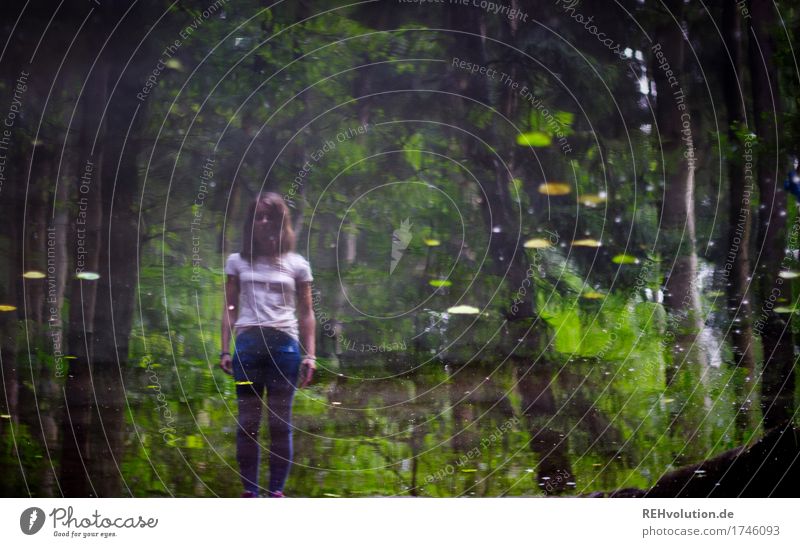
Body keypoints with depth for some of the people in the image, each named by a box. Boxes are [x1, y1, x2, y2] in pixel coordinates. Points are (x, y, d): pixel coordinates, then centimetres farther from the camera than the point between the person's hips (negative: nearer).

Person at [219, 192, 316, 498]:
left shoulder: (296, 265, 10)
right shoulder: (237, 262, 13)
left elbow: (306, 314, 10)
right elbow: (229, 308, 12)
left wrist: (310, 355, 2)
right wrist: (225, 350, 4)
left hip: (284, 343, -1)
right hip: (248, 343, 1)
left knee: (280, 421, -1)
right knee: (248, 421, 0)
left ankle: (276, 491, 2)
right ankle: (249, 491, 3)